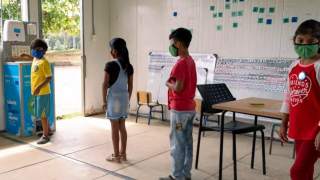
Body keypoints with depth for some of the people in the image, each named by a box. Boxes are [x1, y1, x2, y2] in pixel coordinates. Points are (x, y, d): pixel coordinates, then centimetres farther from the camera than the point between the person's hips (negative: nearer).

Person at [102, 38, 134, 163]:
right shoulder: (129, 66, 4)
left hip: (113, 98, -6)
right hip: (124, 97, 6)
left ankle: (116, 156, 10)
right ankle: (123, 154, 21)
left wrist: (104, 101, -4)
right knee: (122, 127, 14)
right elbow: (130, 86, 9)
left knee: (115, 129, 2)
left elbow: (105, 85, -12)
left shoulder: (110, 65, -14)